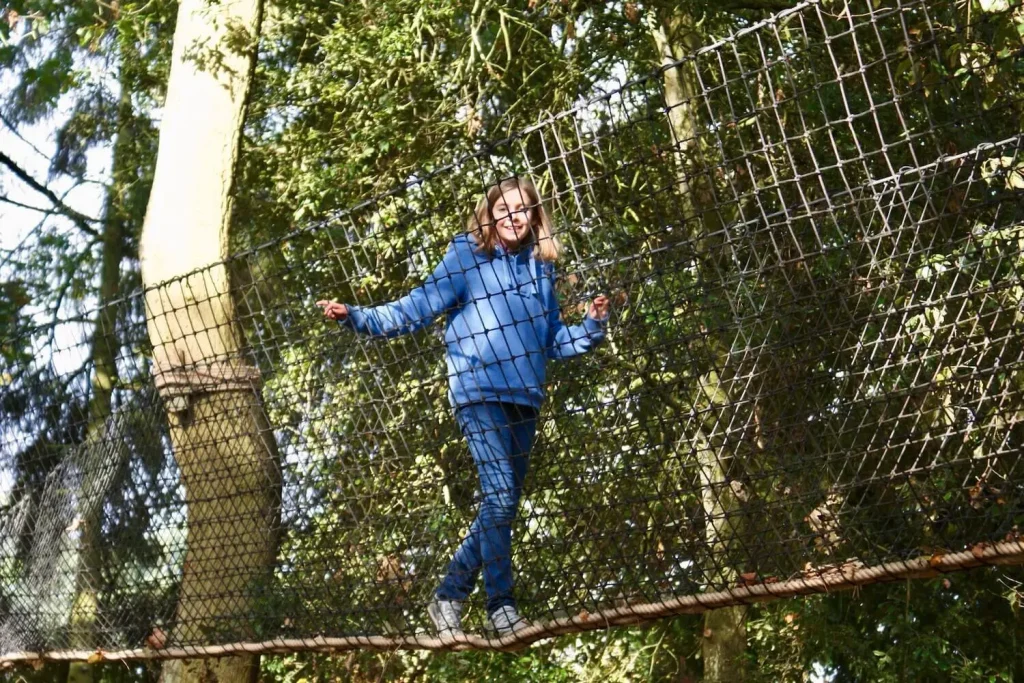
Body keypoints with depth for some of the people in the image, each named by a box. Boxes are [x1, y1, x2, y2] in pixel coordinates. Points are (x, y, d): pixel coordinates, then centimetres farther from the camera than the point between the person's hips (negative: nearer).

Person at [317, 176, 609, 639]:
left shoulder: (539, 267, 16)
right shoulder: (467, 255, 2)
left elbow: (554, 340, 19)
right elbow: (416, 309, -2)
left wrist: (592, 327, 3)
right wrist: (358, 318, -12)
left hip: (525, 398, 6)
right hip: (479, 390, -6)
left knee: (502, 505, 7)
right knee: (500, 495, -15)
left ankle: (448, 598, 20)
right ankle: (502, 609, -6)